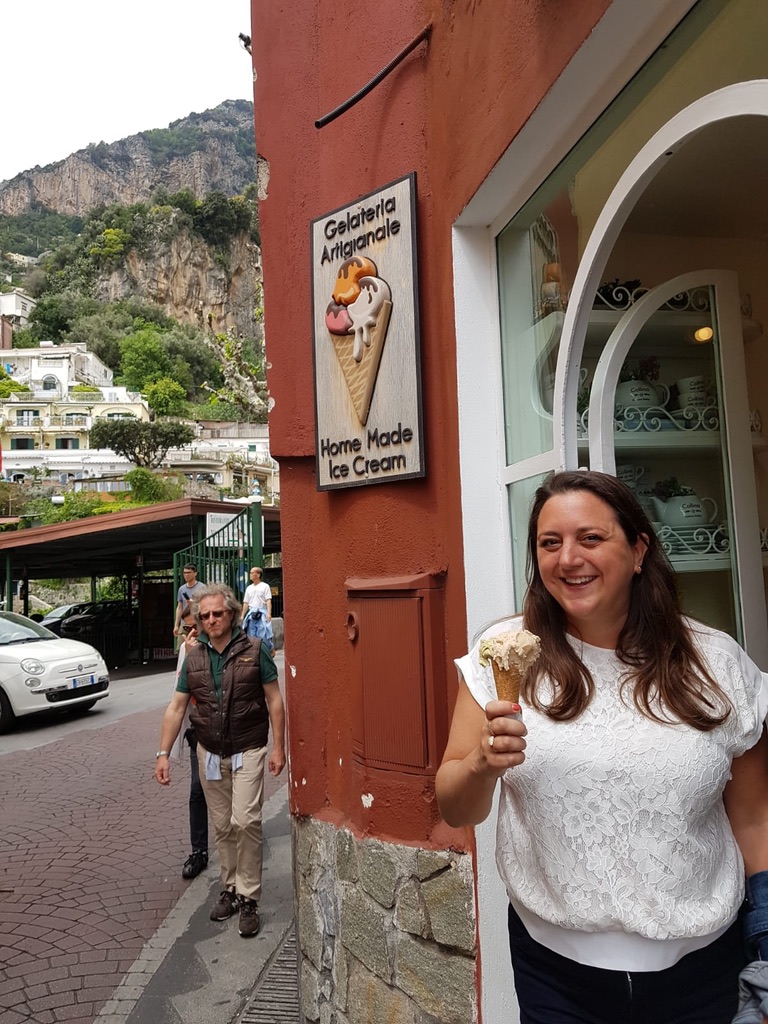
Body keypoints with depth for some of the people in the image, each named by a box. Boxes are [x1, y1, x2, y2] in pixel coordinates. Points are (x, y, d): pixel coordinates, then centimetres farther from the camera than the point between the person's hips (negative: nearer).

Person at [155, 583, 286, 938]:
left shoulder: (254, 650, -8)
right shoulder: (194, 657, 2)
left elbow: (274, 700, -5)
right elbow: (176, 707, 5)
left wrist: (278, 747, -9)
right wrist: (163, 753, 1)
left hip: (248, 752, -4)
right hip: (210, 753, 4)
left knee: (245, 820, -12)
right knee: (222, 826, 12)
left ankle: (248, 897, 3)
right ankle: (230, 887, 29)